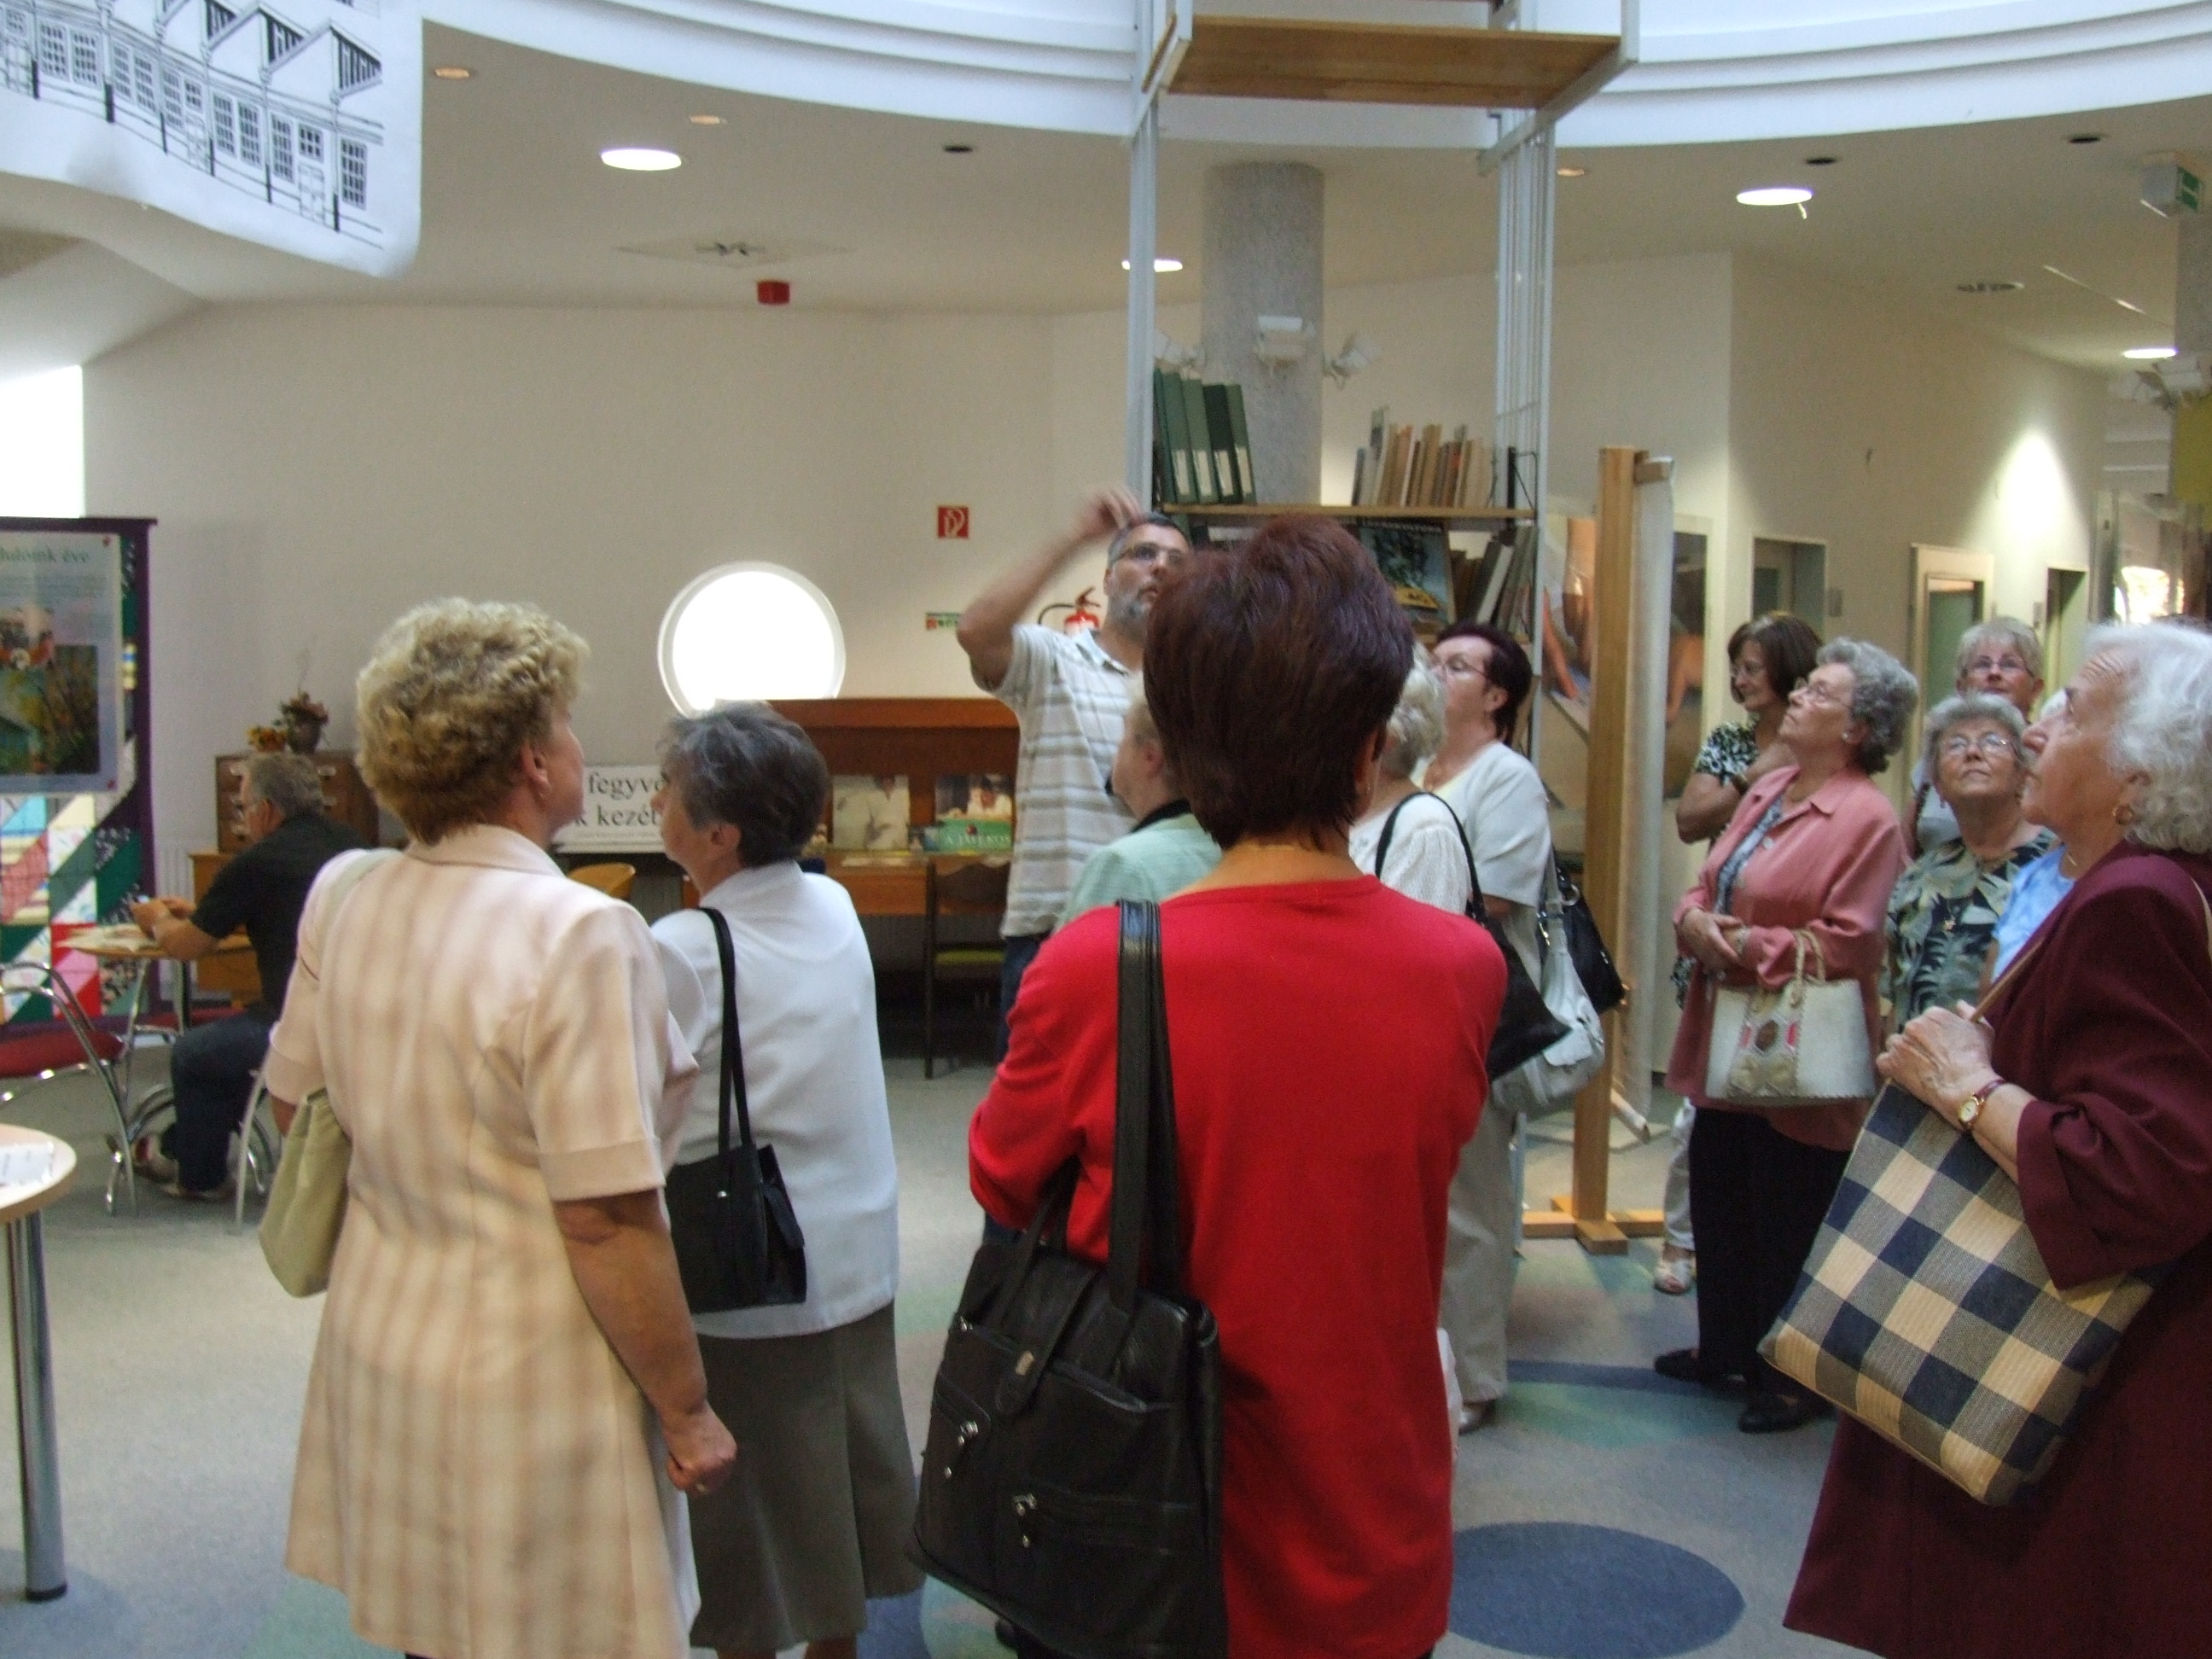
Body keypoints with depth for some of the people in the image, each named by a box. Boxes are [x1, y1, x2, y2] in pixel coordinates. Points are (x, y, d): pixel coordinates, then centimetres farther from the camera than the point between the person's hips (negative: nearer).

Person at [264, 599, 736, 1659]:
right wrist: (688, 1412, -11)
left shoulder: (343, 902, -1)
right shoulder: (576, 936, -22)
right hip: (524, 1395, -7)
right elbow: (607, 1222, -22)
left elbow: (293, 1106, 13)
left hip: (378, 1360, 7)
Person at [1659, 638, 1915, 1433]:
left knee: (1790, 1225, 4)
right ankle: (1724, 1346, 35)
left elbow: (1850, 944, -20)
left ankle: (1796, 1377, 20)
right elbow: (1706, 883, 15)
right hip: (1728, 1040, 8)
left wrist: (1749, 946, -17)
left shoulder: (1867, 817, -15)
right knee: (1718, 1202, 18)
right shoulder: (1767, 792, 10)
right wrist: (1694, 921, -7)